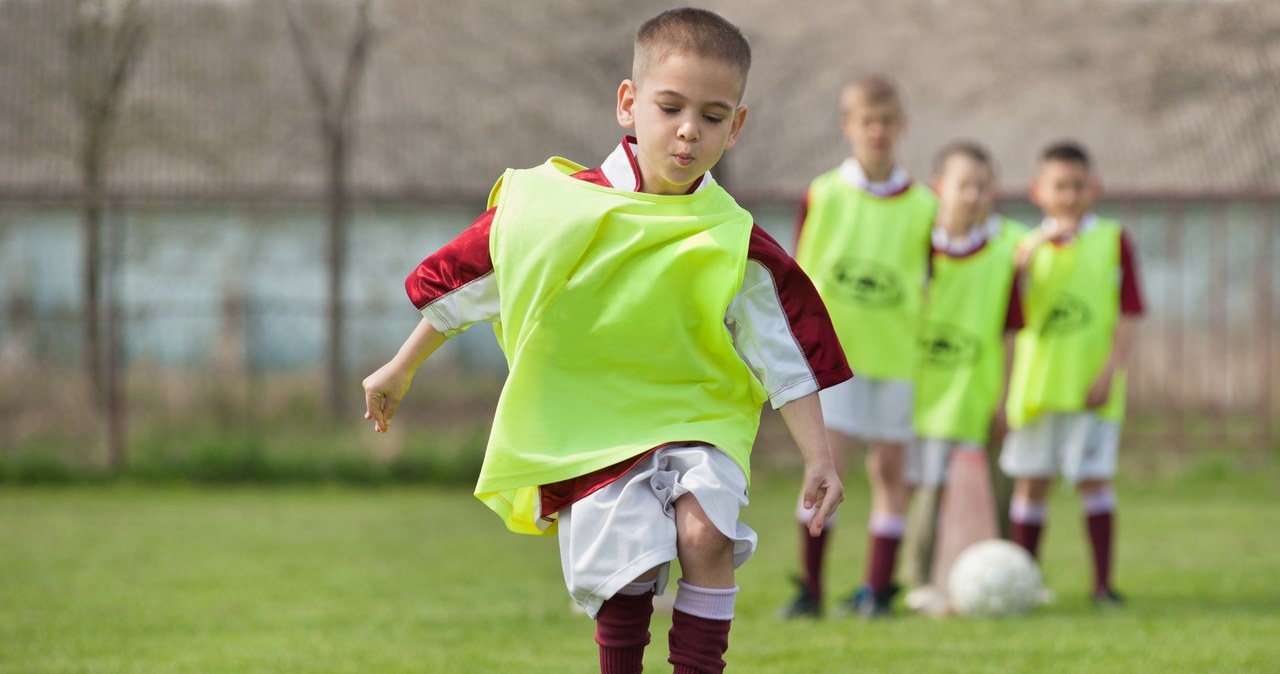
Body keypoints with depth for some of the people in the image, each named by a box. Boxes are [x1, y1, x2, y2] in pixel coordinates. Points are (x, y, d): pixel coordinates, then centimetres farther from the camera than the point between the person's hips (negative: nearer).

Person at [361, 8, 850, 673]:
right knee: (624, 580, -14)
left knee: (704, 533, -24)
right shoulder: (550, 205, -5)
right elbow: (464, 284, 9)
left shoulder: (734, 246, -5)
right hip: (588, 435, 0)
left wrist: (818, 458, -7)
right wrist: (401, 369, 18)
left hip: (696, 423, 0)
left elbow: (787, 358, 0)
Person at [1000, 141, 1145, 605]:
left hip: (1091, 386, -2)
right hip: (1035, 386, 3)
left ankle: (1102, 584, 3)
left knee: (1093, 479, -4)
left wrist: (1110, 371, -11)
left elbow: (1128, 314, -2)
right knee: (1030, 481, 6)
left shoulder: (1113, 240, 1)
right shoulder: (1029, 247, 8)